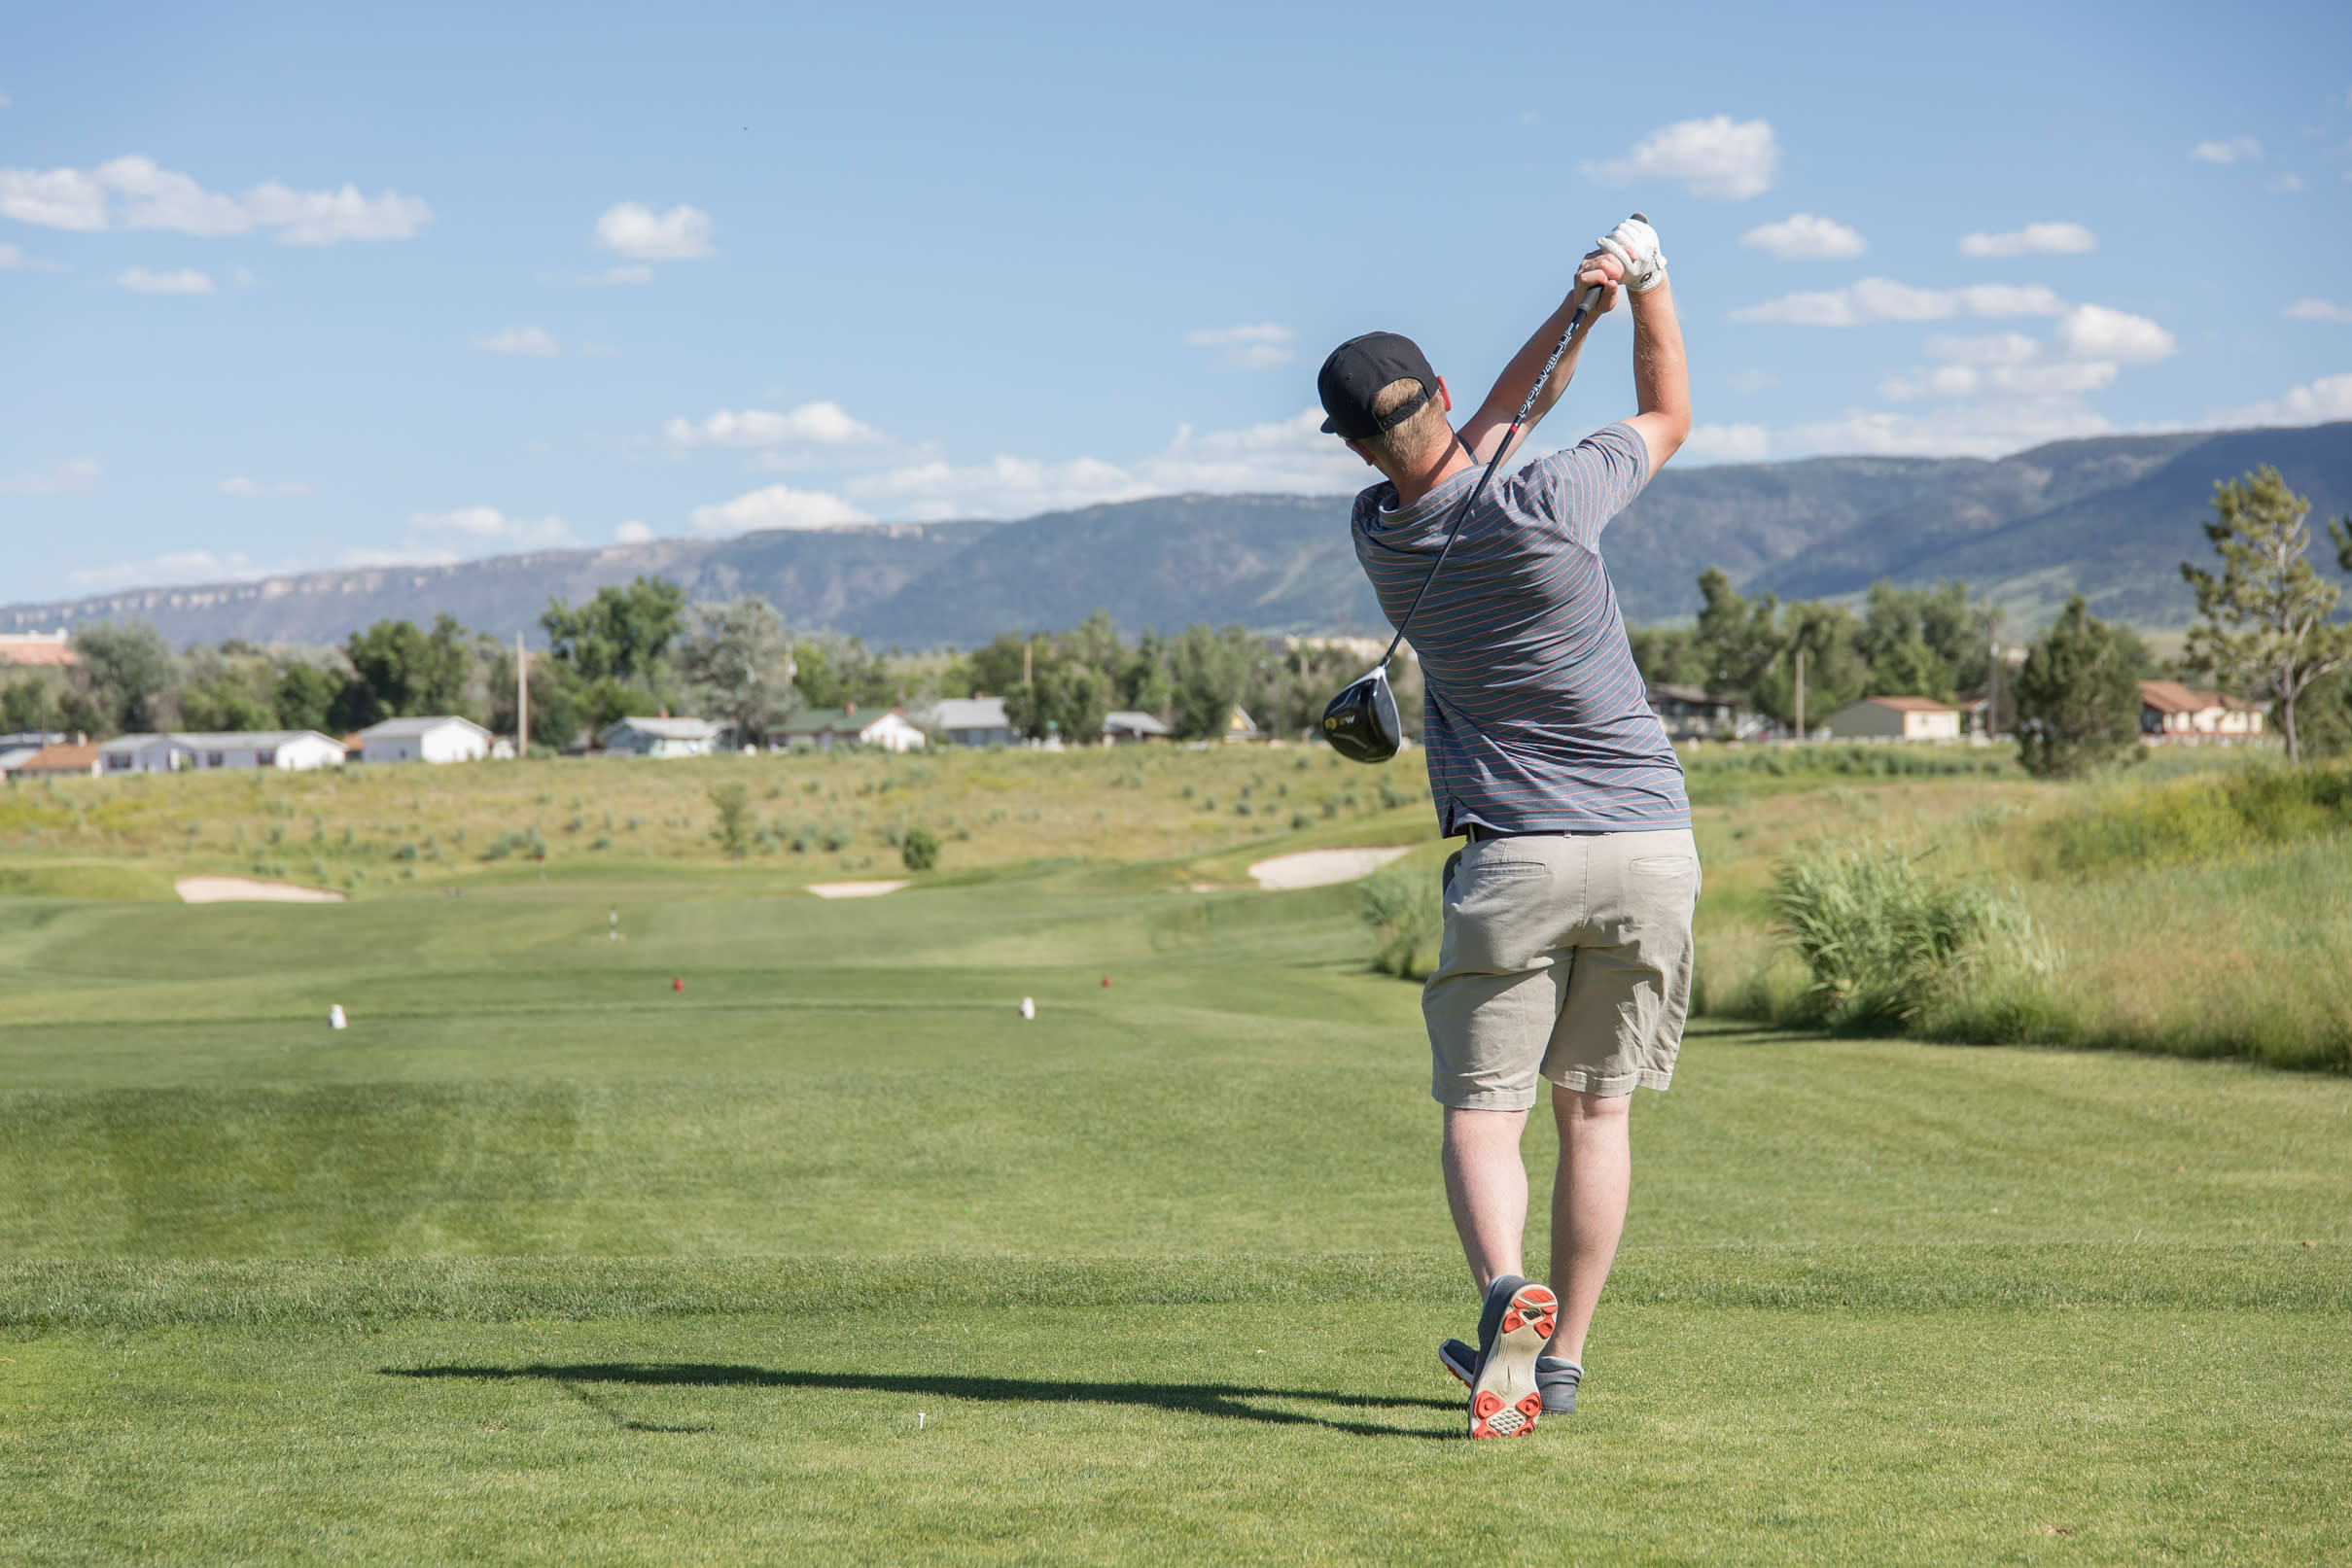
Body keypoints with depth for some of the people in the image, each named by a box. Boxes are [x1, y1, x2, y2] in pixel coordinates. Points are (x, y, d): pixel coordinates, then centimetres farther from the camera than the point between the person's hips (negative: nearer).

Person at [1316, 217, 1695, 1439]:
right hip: (1650, 846, 0)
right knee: (1595, 1110, 11)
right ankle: (1561, 1355, 11)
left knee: (1481, 1109, 2)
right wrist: (1644, 284, 20)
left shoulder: (1382, 535, -1)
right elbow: (1667, 416, 10)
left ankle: (1506, 1295, -26)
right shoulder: (1543, 505, -10)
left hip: (1517, 858, 0)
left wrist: (1576, 308, 11)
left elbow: (1493, 426, 16)